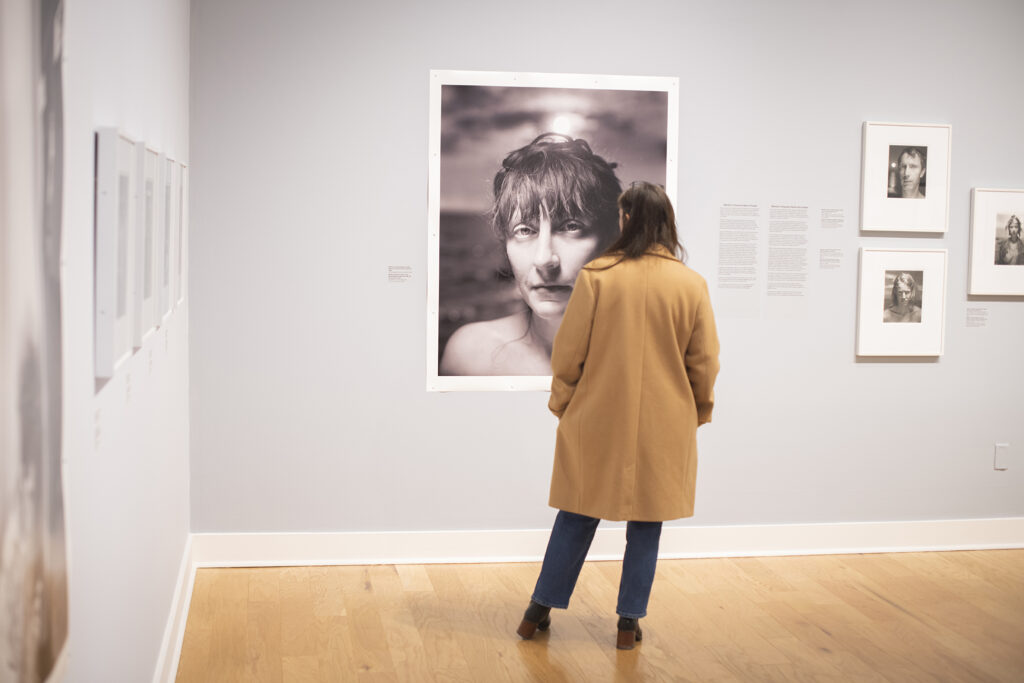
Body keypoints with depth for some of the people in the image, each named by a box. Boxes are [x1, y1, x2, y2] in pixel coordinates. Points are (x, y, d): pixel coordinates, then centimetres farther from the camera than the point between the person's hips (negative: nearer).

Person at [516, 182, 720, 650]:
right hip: (663, 427, 1)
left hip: (599, 421, 0)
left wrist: (562, 403, 8)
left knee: (577, 516, 12)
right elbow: (705, 363, 2)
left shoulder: (597, 276, -10)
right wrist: (696, 412, 16)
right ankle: (629, 622, 16)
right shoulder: (691, 285, -4)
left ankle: (540, 610, 21)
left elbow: (568, 351, -6)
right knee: (646, 524, 11)